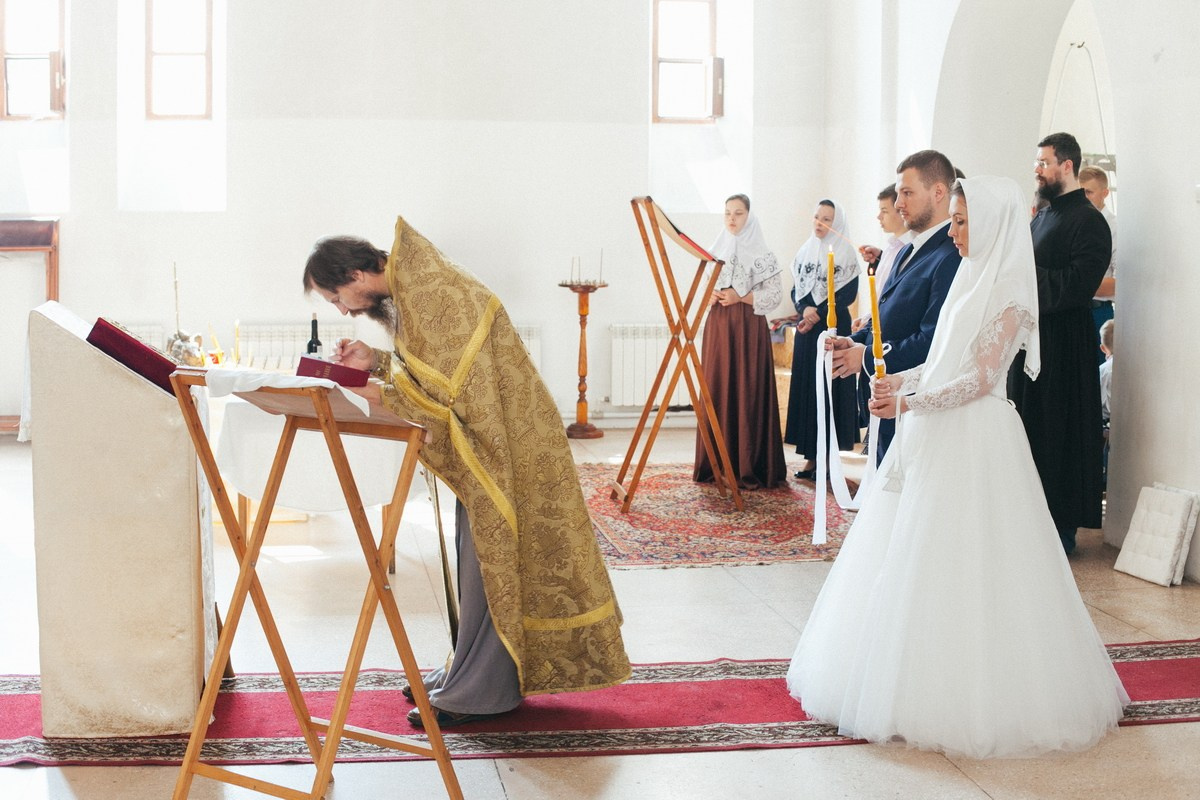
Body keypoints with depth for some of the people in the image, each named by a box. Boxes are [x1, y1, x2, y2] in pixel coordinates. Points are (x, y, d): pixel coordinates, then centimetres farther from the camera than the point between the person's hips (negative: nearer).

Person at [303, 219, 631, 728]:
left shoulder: (432, 294, -24)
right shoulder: (407, 290, 7)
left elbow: (450, 392, -25)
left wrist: (381, 394, -18)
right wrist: (376, 361, 3)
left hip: (501, 441, -10)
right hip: (480, 441, 10)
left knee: (489, 555, -3)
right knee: (479, 555, 15)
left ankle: (480, 691, 7)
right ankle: (468, 672, 26)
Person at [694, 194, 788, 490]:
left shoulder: (761, 253, -1)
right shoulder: (716, 250, 13)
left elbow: (776, 294, -5)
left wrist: (740, 296, -13)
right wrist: (711, 296, -1)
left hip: (748, 327, -5)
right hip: (716, 326, 5)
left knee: (748, 393, -5)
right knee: (716, 391, 3)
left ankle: (749, 467, -1)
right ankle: (716, 463, 9)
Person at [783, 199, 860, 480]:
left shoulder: (846, 254, -2)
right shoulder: (805, 251, 13)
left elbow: (848, 294, -9)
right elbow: (796, 291, 11)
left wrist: (818, 315, -14)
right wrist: (804, 309, -9)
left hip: (833, 328, -5)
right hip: (806, 329, 5)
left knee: (830, 388, -5)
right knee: (805, 387, 3)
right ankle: (811, 456, 8)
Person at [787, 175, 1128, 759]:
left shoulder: (1010, 292, -11)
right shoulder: (972, 279, 15)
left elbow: (980, 377, -17)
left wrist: (910, 403, -22)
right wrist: (898, 382, 4)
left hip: (973, 441, -9)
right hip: (936, 435, 9)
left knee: (958, 560, -5)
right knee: (910, 557, 10)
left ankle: (967, 696, 7)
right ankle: (916, 679, 20)